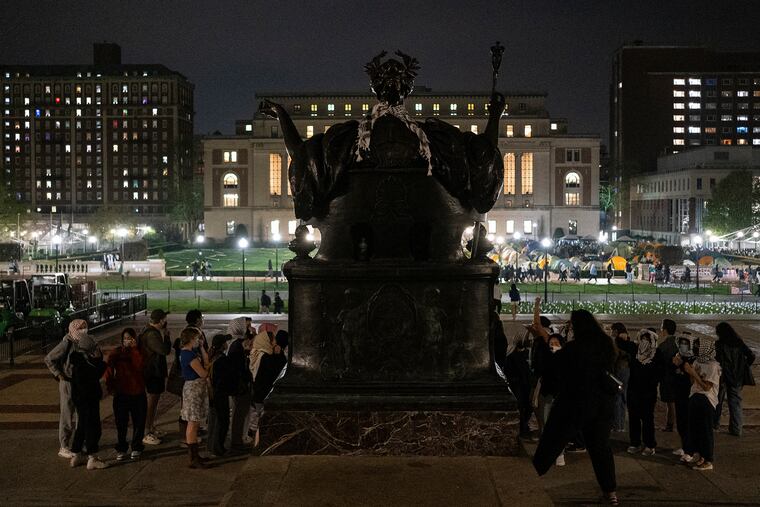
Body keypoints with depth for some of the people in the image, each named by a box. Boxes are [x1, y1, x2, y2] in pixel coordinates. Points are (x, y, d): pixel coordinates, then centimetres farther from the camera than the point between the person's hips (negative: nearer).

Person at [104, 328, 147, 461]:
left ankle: (136, 448, 18)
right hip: (121, 393, 0)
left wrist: (134, 349, -17)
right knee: (121, 423, 5)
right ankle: (121, 449, 17)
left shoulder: (139, 352, 3)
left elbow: (140, 366, -16)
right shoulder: (116, 353, 3)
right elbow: (109, 369, 4)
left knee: (139, 422, 5)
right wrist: (110, 385, -3)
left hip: (138, 392, 0)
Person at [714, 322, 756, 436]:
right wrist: (741, 369, 6)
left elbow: (717, 359, -20)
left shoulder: (719, 344, -12)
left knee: (718, 401, 15)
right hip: (737, 378, 4)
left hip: (723, 377, -4)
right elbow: (751, 356, 0)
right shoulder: (739, 343, 2)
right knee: (736, 403, 9)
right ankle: (736, 429, 6)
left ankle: (715, 423, 25)